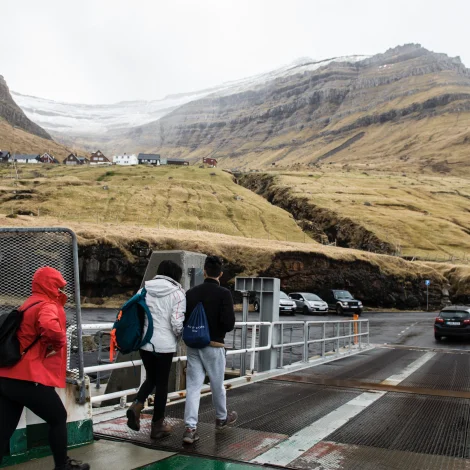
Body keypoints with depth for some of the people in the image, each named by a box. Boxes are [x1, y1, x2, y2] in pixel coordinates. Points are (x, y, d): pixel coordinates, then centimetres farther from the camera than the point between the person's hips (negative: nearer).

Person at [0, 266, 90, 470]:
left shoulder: (29, 304, 20)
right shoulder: (47, 306, -11)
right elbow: (50, 327, -33)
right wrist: (58, 343, -14)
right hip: (29, 379, -9)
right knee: (58, 418, 12)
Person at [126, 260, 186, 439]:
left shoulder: (144, 290, 3)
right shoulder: (177, 293, -9)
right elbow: (177, 323, -15)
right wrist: (179, 336, 7)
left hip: (145, 342, 4)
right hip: (165, 344, -4)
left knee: (150, 378, 22)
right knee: (162, 383, 9)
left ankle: (136, 405, -2)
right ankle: (157, 425, 17)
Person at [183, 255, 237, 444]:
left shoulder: (191, 292, 2)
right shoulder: (224, 293, -12)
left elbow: (183, 319, 3)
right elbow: (229, 323, -17)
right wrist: (220, 329, 4)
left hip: (193, 345, 3)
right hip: (214, 346, -3)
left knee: (193, 386, 4)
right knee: (217, 385, 15)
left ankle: (190, 428, -4)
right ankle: (222, 418, 36)